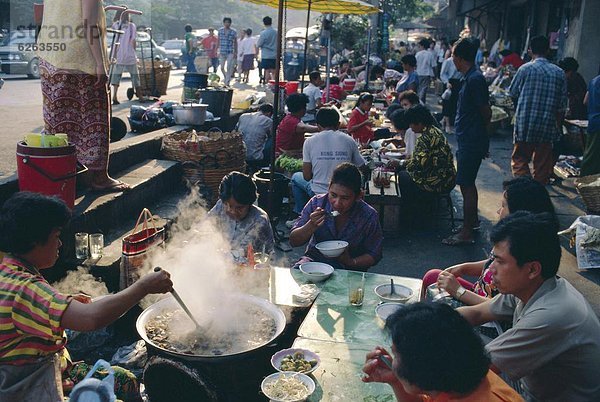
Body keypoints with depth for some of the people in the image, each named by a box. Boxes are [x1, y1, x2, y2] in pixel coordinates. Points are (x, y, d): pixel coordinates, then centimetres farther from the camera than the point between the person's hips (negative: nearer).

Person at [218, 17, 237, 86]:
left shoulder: (233, 32, -1)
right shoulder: (220, 30, 4)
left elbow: (235, 42, 5)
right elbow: (218, 41, 10)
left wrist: (235, 52, 2)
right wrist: (218, 50, 6)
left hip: (230, 52, -3)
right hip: (222, 52, 3)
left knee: (228, 68, -9)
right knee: (222, 68, 7)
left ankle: (227, 83, -4)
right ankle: (226, 78, 33)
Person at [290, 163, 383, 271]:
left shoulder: (369, 217, -16)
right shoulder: (316, 203, -12)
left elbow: (374, 255, -4)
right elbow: (293, 242, -10)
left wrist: (351, 262, -23)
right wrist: (311, 226, -29)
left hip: (350, 270, 2)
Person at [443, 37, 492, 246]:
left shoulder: (474, 79, -20)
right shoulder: (471, 77, 11)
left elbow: (486, 112, -17)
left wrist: (479, 131, -1)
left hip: (471, 142, -10)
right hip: (468, 140, 10)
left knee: (466, 184, -4)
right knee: (468, 183, 20)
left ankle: (466, 233, 4)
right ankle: (473, 220, 36)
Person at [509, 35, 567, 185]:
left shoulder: (525, 69, -5)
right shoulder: (559, 73, 4)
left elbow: (513, 94, 4)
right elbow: (562, 106, 5)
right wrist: (559, 126, 15)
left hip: (525, 124, -3)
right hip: (548, 127, 3)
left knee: (520, 161, 6)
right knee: (542, 164, 11)